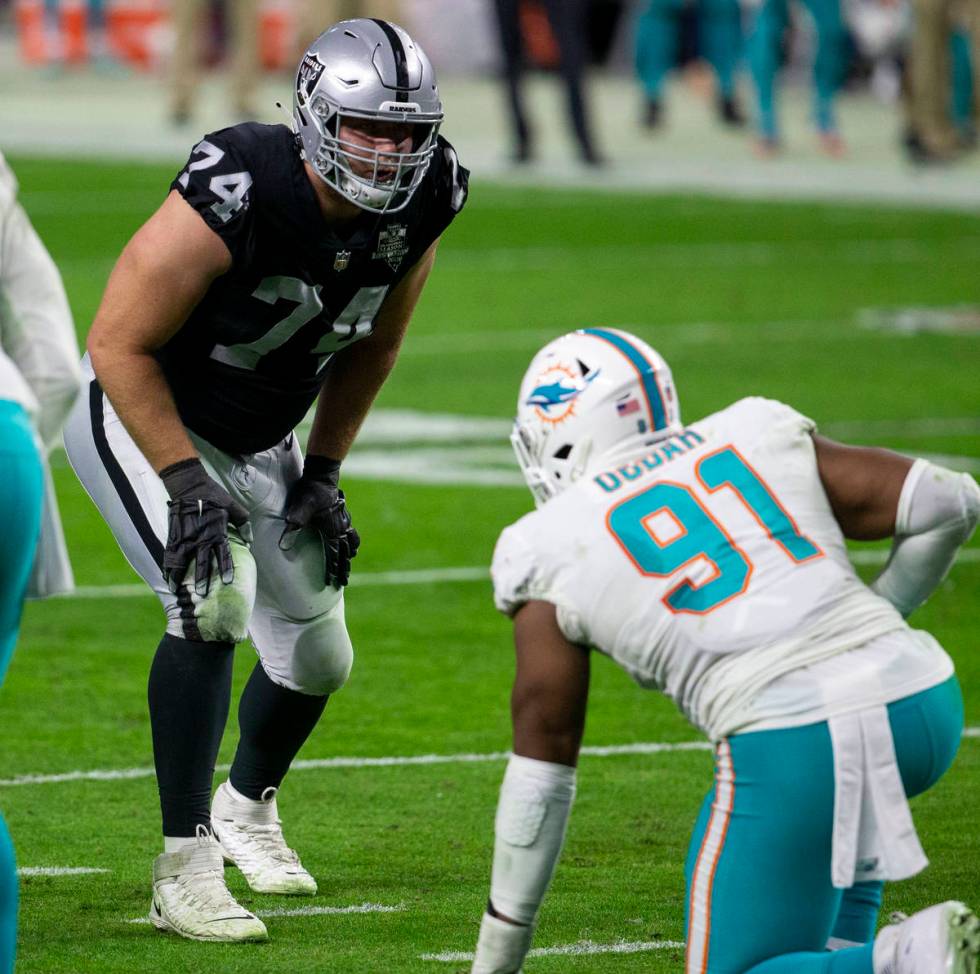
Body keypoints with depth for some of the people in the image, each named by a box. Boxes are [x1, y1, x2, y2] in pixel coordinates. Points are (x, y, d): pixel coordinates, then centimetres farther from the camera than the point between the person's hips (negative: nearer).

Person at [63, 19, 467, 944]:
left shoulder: (418, 206, -16)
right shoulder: (236, 200, -35)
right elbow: (121, 345, -27)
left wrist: (322, 472, 2)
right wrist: (188, 486, -28)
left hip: (257, 440, 7)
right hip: (141, 418, -7)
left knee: (318, 656, 10)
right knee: (215, 604, -28)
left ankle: (247, 804, 44)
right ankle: (185, 869, -21)